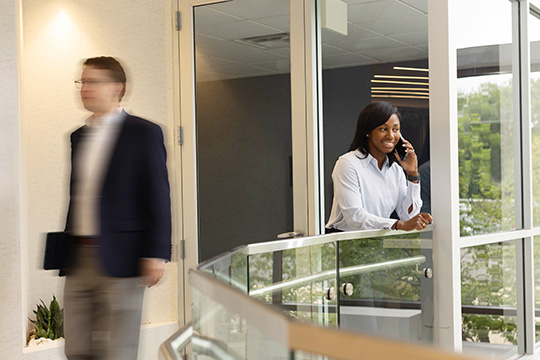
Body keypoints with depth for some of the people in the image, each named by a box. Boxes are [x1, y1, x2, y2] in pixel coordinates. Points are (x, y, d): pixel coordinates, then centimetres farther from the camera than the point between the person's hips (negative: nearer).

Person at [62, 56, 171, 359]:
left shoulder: (144, 133, -4)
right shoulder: (79, 136, 16)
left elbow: (159, 197, -8)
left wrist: (156, 254, -13)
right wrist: (66, 247, 18)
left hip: (119, 262, -6)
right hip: (79, 262, 7)